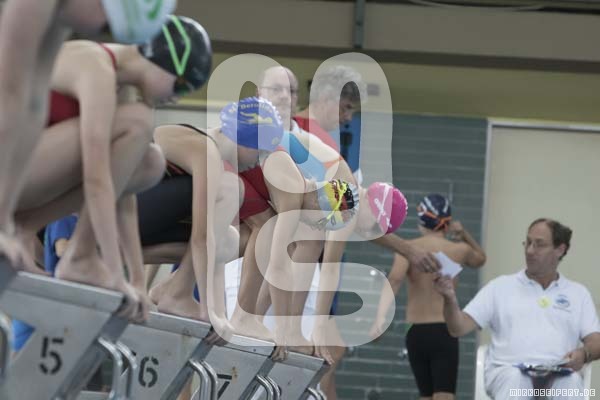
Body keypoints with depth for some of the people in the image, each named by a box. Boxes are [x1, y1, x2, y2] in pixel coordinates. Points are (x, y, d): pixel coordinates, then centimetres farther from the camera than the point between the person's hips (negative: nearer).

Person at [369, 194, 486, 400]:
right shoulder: (459, 250, 4)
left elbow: (394, 280, -20)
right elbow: (481, 259, 29)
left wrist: (380, 317, -29)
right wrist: (464, 234, 14)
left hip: (416, 333, 2)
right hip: (444, 332, -2)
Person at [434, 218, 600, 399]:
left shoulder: (578, 293, 21)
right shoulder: (501, 286, 18)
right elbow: (459, 328, 10)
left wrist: (583, 353, -13)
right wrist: (450, 299, -11)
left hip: (558, 376, 0)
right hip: (508, 373, 0)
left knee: (570, 382, -37)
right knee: (515, 378, -38)